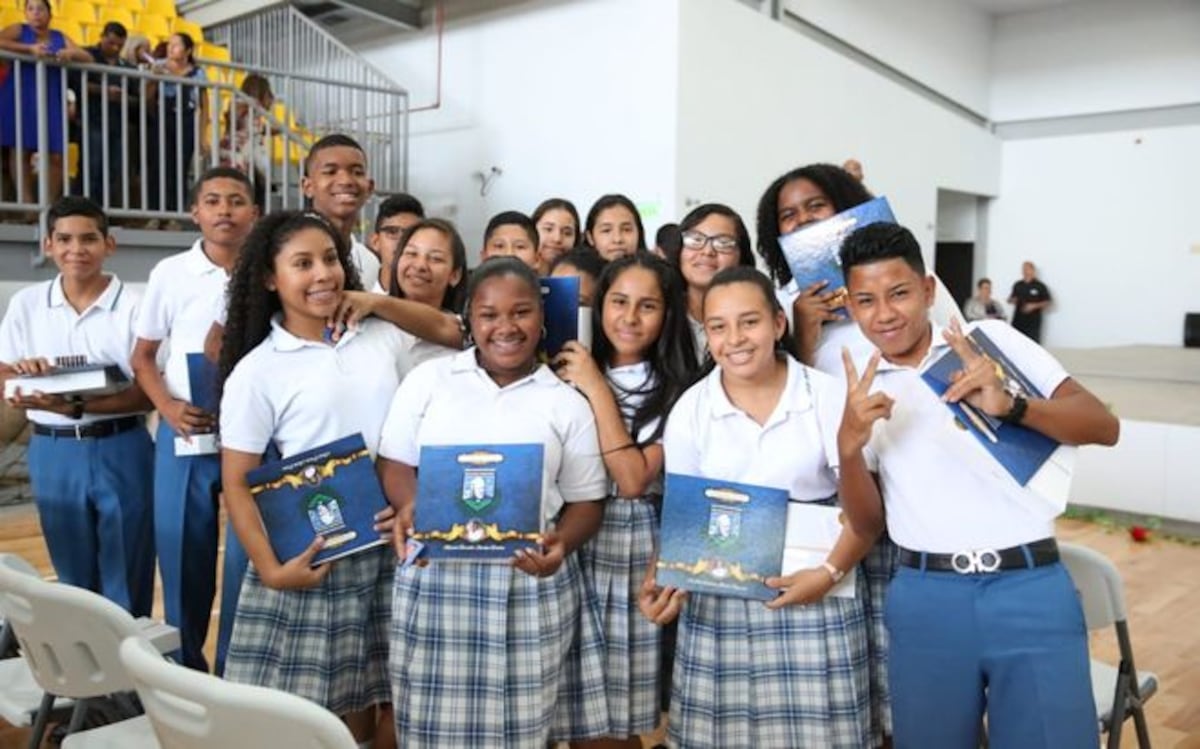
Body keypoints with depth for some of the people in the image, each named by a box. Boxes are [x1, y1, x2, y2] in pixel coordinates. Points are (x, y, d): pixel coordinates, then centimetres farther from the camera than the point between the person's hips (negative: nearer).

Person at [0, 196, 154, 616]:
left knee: (127, 582, 5)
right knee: (74, 580, 15)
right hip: (53, 453, 3)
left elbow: (148, 393, -9)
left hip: (120, 451, -3)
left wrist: (76, 407, -22)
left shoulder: (132, 306, -6)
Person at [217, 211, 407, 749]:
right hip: (314, 557, -3)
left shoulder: (385, 338, 4)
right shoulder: (256, 371, -5)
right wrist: (270, 568, -14)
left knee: (396, 697, 10)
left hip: (392, 548, 3)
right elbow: (237, 483, -5)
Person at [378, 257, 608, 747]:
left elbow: (585, 502, 7)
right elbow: (393, 463, 8)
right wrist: (410, 504, -14)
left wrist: (560, 544, -14)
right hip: (435, 578, 0)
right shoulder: (427, 379, 7)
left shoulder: (567, 403, 6)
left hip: (531, 584, 0)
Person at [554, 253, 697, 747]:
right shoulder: (571, 372, 8)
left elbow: (633, 481, -16)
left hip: (632, 553, -3)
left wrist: (598, 391, -13)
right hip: (569, 546, 4)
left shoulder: (674, 390, -5)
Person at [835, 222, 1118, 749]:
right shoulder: (858, 389, 8)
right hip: (925, 599, 2)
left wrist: (1011, 406, -21)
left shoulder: (993, 339, 3)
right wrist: (849, 444, -14)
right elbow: (867, 522, 4)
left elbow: (1104, 427, -3)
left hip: (1031, 587, -1)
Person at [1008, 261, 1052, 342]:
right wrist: (1012, 300, -4)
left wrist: (1034, 306, -15)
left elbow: (1047, 302, -1)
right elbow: (1011, 299, 19)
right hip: (1018, 322, 4)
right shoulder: (1017, 285, 10)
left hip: (1033, 323, -4)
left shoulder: (1040, 286, -2)